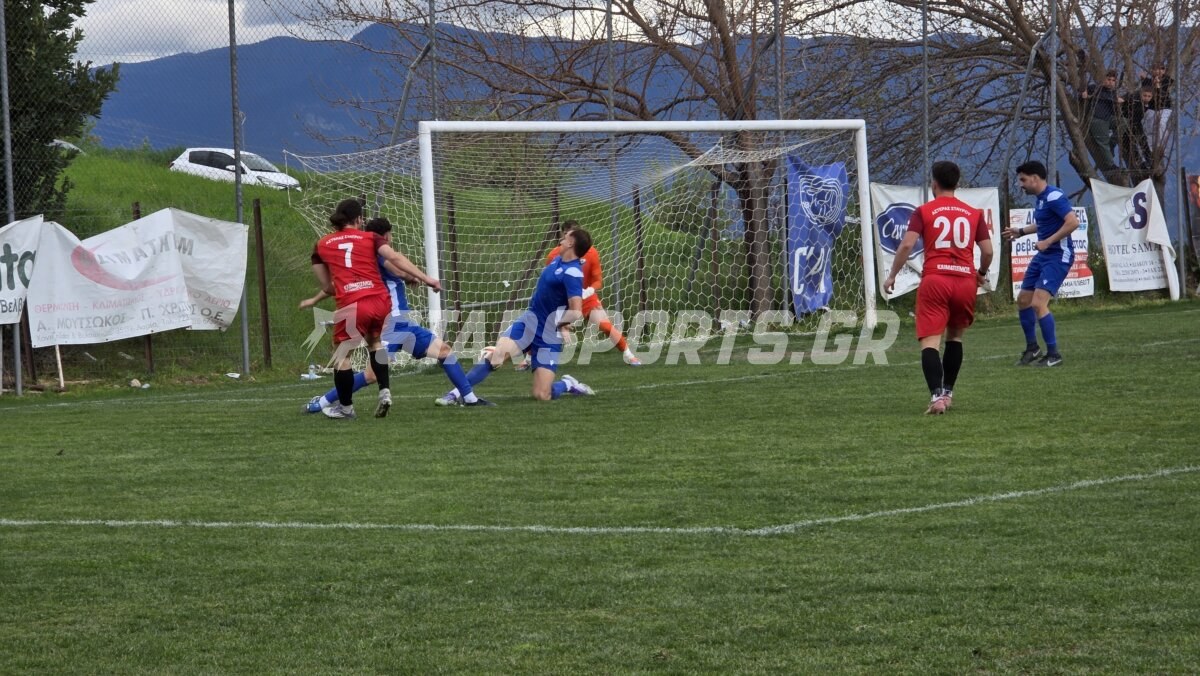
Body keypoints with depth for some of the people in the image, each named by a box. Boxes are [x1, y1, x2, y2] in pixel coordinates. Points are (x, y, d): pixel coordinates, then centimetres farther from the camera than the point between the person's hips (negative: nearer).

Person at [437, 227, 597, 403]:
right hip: (530, 321, 6)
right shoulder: (558, 260, 4)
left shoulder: (572, 273, -22)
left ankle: (568, 385, 20)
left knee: (541, 396, -11)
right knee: (496, 355, -18)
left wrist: (557, 323, -11)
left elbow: (576, 312, -30)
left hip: (549, 336, -6)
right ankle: (456, 393, -14)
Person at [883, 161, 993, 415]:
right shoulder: (974, 213, 12)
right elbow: (987, 251, 9)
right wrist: (981, 273, 29)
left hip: (935, 279, -3)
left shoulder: (923, 211, 5)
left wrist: (892, 276, 5)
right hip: (965, 280, 3)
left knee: (930, 341, -7)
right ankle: (947, 392, 24)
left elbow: (907, 245, -6)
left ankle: (937, 395, -25)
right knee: (955, 336, 24)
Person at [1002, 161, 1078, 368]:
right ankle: (1032, 348, 28)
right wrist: (1021, 231, 24)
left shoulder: (1053, 197, -18)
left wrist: (1048, 241, -24)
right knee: (1023, 300, 14)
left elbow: (1073, 222, -27)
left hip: (1058, 256, -10)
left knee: (1038, 303, -18)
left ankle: (1053, 354, -8)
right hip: (1043, 256, 10)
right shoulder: (1041, 198, 12)